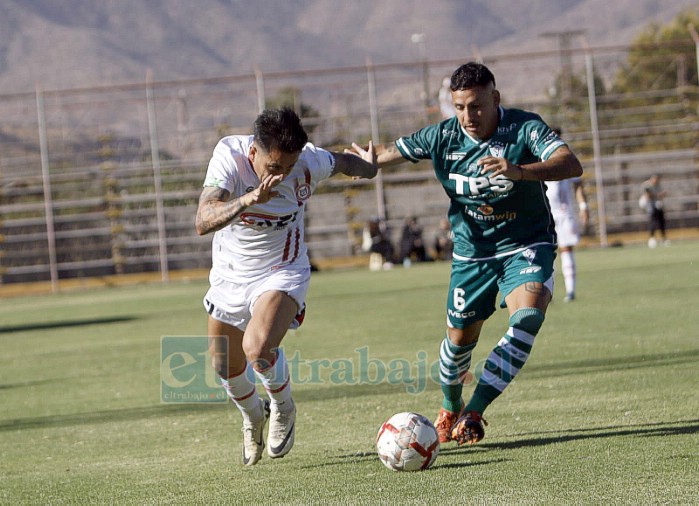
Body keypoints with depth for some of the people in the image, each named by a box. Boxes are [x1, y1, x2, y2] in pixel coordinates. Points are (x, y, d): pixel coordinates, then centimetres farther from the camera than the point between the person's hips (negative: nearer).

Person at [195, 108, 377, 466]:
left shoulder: (309, 162, -23)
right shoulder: (229, 155, -27)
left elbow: (343, 162, 2)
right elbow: (203, 222, -39)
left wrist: (366, 165, 22)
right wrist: (251, 198, -53)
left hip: (282, 272, -2)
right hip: (230, 274, 2)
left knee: (258, 348, -28)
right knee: (226, 366, 14)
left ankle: (283, 408, 5)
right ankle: (253, 417, 49)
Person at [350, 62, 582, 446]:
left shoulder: (525, 128, -21)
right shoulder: (442, 137, -12)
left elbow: (571, 165, -38)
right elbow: (386, 154, 3)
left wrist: (520, 171, -52)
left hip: (527, 245, -3)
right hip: (472, 251, 3)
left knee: (528, 317, -27)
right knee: (460, 338, 9)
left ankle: (473, 413, -25)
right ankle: (450, 408, 40)